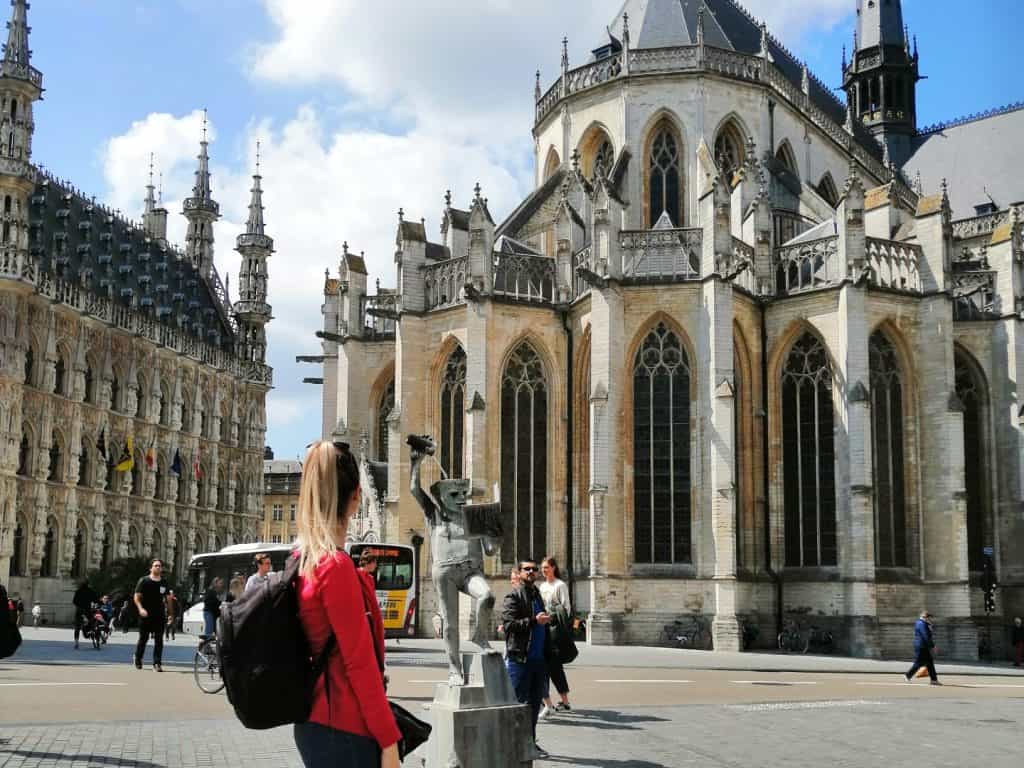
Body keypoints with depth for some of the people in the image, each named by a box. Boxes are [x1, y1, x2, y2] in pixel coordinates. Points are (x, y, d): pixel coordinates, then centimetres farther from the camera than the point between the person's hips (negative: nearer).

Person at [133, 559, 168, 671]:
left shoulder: (164, 583, 9)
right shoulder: (144, 581, -2)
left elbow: (167, 599, 16)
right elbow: (137, 597, -5)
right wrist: (141, 609, -21)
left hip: (159, 616, 3)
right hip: (146, 615, -2)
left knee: (159, 640, -4)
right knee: (143, 639, 8)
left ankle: (157, 663, -3)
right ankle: (138, 660, 28)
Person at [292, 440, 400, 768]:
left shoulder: (302, 560, 7)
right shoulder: (337, 566, -17)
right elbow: (360, 662, -18)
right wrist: (388, 741, -14)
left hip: (315, 724, 9)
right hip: (344, 731, -9)